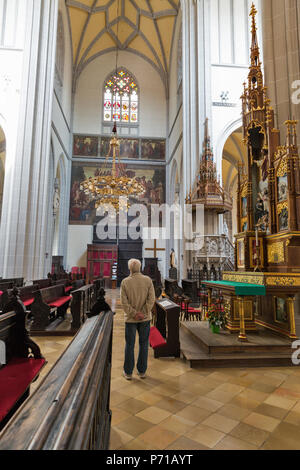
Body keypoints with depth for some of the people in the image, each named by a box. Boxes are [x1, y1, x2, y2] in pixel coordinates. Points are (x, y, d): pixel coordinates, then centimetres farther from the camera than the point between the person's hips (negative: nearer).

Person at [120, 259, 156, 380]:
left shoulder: (125, 282, -9)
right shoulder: (148, 280, -6)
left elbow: (124, 302, -12)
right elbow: (151, 299, -10)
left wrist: (134, 314, -9)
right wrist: (144, 313, -10)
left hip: (130, 319, -1)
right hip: (145, 318, 1)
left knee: (129, 345, 11)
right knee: (143, 344, 14)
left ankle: (128, 372, 22)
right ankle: (142, 371, 24)